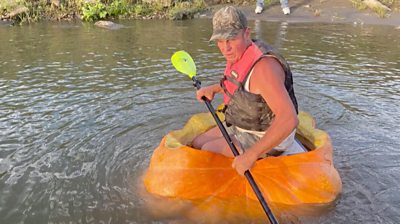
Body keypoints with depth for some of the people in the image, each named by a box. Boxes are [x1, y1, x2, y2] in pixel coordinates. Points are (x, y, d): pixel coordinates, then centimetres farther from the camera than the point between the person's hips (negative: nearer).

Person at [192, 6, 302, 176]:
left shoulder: (262, 66, -32)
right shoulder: (240, 54, -3)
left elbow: (289, 119, -40)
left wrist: (250, 156, -40)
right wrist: (213, 89, 9)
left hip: (265, 137, -9)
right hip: (242, 126, 9)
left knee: (208, 150, -7)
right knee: (197, 144, 11)